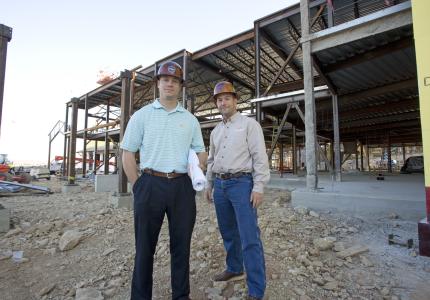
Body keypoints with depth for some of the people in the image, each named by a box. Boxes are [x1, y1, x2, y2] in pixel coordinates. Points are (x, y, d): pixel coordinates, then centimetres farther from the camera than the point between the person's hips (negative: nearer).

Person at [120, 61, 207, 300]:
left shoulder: (190, 119, 12)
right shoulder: (142, 115, 5)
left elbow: (201, 152, 16)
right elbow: (128, 153, 3)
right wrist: (137, 186, -3)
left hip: (182, 187, 2)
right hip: (150, 185, -2)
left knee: (181, 244, 12)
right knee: (145, 245, 9)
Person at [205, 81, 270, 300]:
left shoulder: (249, 124, -2)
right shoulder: (216, 131, 17)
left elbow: (260, 157, -9)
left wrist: (258, 187, -16)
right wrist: (209, 185, 18)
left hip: (242, 183, -6)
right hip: (220, 184, 7)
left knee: (249, 237, -5)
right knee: (228, 233, 17)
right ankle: (234, 269, 36)